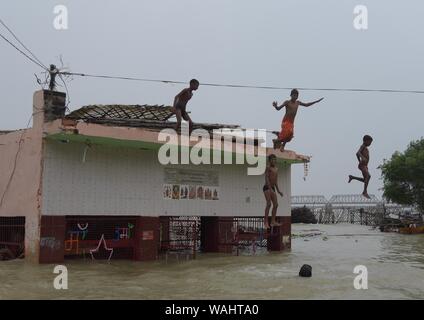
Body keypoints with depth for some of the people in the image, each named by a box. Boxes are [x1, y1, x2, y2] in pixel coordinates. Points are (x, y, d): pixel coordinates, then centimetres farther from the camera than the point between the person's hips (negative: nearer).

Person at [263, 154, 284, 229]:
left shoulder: (276, 169, 17)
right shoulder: (268, 167, -6)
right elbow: (266, 178, -14)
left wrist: (278, 190, 17)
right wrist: (270, 188, -23)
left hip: (272, 188, 8)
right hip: (267, 188, -8)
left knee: (276, 204, 3)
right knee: (269, 203, -18)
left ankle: (273, 221, 9)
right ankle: (266, 222, -16)